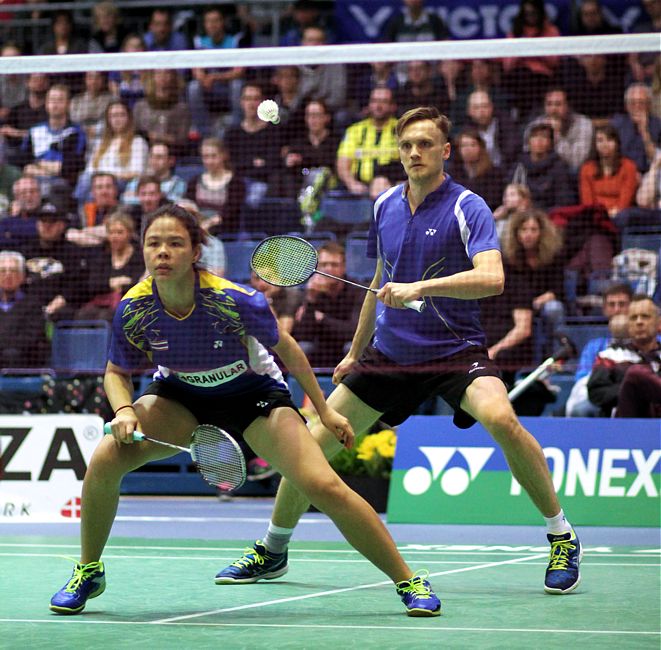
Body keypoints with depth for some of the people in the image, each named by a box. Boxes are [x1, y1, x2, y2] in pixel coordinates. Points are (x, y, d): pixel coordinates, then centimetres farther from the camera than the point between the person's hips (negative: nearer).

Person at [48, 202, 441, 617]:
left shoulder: (236, 301, -31)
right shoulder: (133, 310, -24)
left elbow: (286, 348, -12)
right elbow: (117, 373, -4)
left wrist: (324, 409, -3)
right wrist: (124, 410, -26)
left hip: (254, 393, -2)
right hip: (179, 397, 2)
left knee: (324, 486, -19)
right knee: (106, 458, -22)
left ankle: (409, 582, -3)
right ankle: (88, 572, 3)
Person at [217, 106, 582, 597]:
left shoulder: (468, 208, -12)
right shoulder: (385, 206, 6)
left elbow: (492, 278, -28)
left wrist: (420, 288, -37)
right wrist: (355, 351, 26)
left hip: (455, 351, -5)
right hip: (388, 353, 6)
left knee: (500, 418, -34)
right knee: (312, 443, 2)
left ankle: (562, 538, -18)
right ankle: (272, 551, 24)